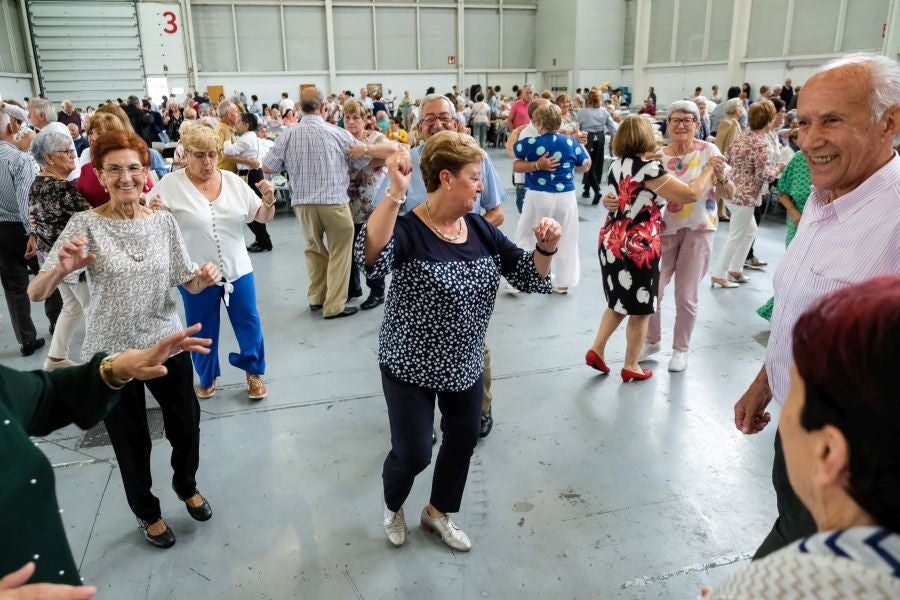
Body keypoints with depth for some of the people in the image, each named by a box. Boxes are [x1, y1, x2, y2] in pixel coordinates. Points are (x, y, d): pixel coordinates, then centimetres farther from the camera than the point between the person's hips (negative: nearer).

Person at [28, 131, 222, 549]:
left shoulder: (164, 222, -2)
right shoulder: (85, 224, -11)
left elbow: (188, 283, 4)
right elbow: (35, 293, -15)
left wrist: (204, 279, -19)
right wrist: (61, 268, -36)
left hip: (167, 343, 3)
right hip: (111, 353, -2)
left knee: (186, 426, 15)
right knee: (132, 442, 13)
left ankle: (186, 485, 46)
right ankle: (147, 513, 40)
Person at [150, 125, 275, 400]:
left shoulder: (233, 181, 0)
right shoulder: (171, 184, -8)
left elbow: (262, 218, 4)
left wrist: (269, 200, -16)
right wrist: (153, 212, -28)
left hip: (237, 269, 2)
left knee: (248, 323, 9)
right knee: (202, 330, 13)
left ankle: (254, 372, 28)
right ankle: (207, 378, 33)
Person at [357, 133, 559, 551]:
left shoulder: (481, 229, -3)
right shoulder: (407, 231, -21)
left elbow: (530, 278, 0)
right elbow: (370, 258, -44)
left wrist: (545, 248, -20)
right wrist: (395, 194, -52)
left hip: (465, 365, 6)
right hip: (410, 367, -6)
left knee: (462, 442, 18)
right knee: (413, 455, 4)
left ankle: (438, 512, 46)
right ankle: (393, 508, 40)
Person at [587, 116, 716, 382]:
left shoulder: (616, 165, 6)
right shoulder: (648, 169, -17)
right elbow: (691, 194, -17)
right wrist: (709, 168, -2)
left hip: (611, 242, 7)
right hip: (637, 247, -7)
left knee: (620, 302, 23)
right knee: (639, 310, 8)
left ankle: (596, 349, 19)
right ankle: (631, 367, 19)